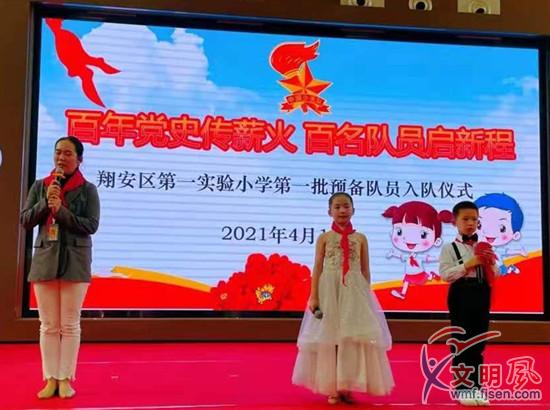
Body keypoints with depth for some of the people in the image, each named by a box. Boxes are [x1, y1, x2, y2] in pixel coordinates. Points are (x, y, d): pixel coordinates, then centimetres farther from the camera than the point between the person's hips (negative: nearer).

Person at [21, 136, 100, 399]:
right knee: (48, 325, 6)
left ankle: (65, 379, 11)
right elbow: (25, 221, 5)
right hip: (45, 259, 3)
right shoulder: (40, 186, 8)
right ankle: (50, 379, 13)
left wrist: (60, 210, -17)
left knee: (70, 325, 2)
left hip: (74, 261, -2)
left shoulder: (87, 189, -1)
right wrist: (45, 202, -11)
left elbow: (91, 225, -8)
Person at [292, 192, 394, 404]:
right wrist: (314, 296, -7)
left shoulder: (360, 238, 8)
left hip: (354, 293, 1)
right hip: (329, 292, -1)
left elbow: (365, 270, 9)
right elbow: (318, 268, 1)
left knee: (353, 338, -3)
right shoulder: (324, 238, 4)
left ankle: (346, 386, 8)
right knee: (329, 339, 1)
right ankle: (332, 388, 11)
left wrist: (366, 296, 4)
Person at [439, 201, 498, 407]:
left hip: (481, 295, 5)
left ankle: (475, 386, 19)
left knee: (478, 342, 9)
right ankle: (462, 387, 9)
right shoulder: (449, 248, -3)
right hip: (461, 295, -5)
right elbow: (445, 274, -13)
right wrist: (468, 265, -18)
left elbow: (495, 274, 13)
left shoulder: (484, 248, 12)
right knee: (461, 341, -1)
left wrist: (491, 263, -7)